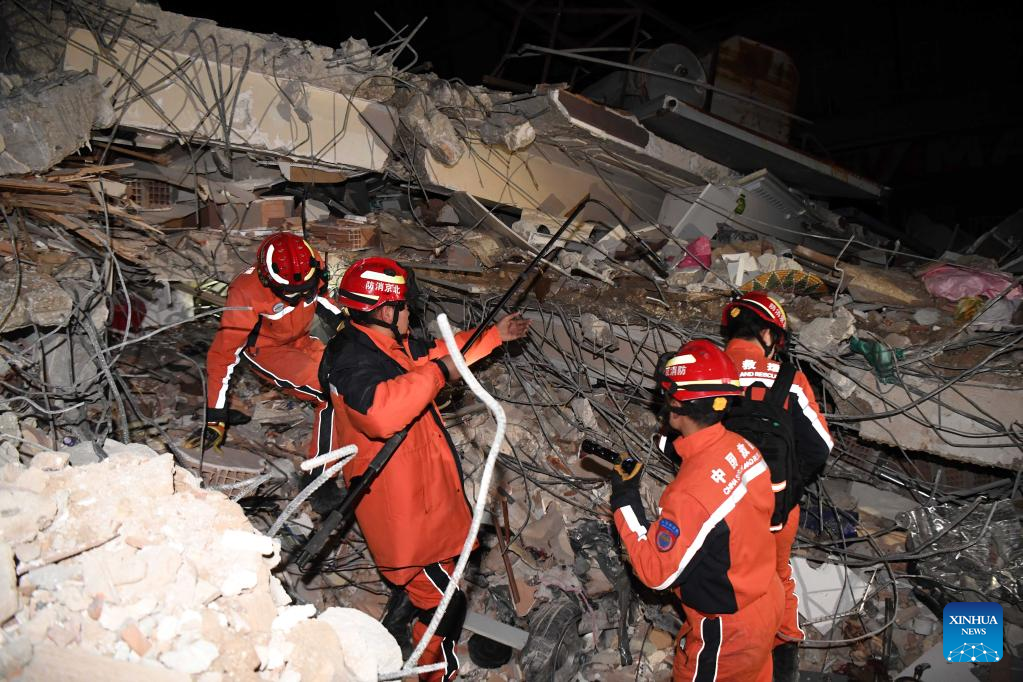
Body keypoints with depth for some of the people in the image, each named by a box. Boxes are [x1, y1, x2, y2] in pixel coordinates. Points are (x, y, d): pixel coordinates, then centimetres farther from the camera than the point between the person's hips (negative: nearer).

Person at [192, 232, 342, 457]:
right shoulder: (246, 293, -33)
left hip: (300, 340, 6)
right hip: (264, 350, -6)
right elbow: (222, 354, -28)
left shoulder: (311, 266, -20)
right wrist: (215, 419, -27)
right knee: (332, 395, -22)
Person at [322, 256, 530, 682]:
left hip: (419, 491, 11)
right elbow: (380, 412, -45)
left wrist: (494, 336, 22)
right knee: (443, 601, 0)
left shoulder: (387, 343, 4)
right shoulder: (353, 358, -27)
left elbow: (434, 355, 21)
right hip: (399, 507, -11)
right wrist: (435, 374, -35)